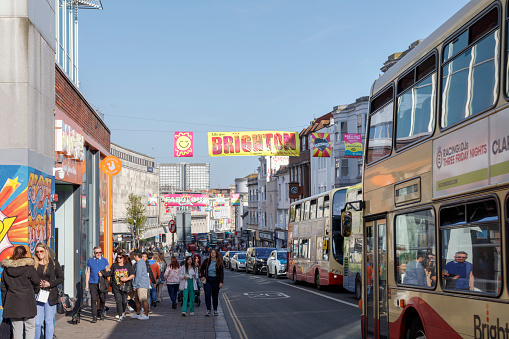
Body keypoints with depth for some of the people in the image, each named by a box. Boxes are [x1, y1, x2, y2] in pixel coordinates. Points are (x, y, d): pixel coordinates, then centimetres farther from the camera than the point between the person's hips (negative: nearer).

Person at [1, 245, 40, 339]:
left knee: (16, 330, 6)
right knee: (30, 328, 5)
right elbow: (36, 283, 2)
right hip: (27, 303, -3)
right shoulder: (29, 268, -7)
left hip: (12, 304, 3)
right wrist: (35, 291, 24)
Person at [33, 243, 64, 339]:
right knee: (37, 322, -1)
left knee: (49, 321, 3)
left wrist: (49, 284, -10)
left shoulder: (54, 263, 4)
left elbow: (61, 278, 4)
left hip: (50, 296, -1)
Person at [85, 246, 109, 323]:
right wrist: (86, 284, 8)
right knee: (93, 300, -8)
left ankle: (101, 313, 26)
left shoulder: (105, 261, 7)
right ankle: (94, 316, -6)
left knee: (102, 299, 3)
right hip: (93, 283, 0)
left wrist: (102, 274, -12)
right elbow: (88, 273, 12)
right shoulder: (90, 261, 9)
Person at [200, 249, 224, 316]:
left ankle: (215, 310, 19)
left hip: (215, 280, 0)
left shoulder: (219, 262, -1)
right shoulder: (206, 261, 3)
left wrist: (221, 282, -8)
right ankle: (208, 310, -9)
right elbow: (202, 269, 14)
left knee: (215, 296, 7)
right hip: (208, 280, 0)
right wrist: (202, 276, -2)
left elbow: (221, 273, -1)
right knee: (207, 295, -10)